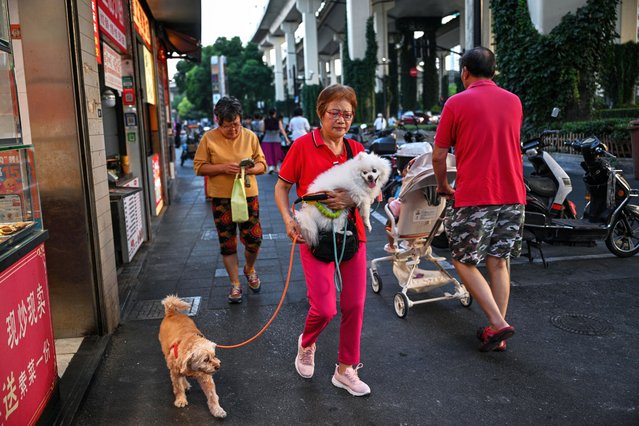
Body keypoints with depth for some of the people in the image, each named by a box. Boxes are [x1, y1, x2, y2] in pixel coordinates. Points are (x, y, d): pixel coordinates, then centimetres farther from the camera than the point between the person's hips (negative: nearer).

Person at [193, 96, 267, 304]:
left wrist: (252, 169, -17)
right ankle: (235, 284, 21)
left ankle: (249, 269, 33)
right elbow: (199, 166, -4)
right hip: (221, 198, -1)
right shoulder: (209, 138, -4)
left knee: (254, 239, 1)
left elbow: (262, 164, 5)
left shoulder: (250, 136, 0)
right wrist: (223, 167, -18)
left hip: (248, 195, 1)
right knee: (227, 243, 6)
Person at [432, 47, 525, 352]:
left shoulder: (457, 103, -5)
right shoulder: (514, 102, 10)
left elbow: (439, 156, -3)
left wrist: (443, 186, 14)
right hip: (512, 194, 5)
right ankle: (497, 333, 17)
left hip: (474, 197, -5)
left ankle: (498, 323, -3)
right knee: (499, 262, 13)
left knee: (463, 262, 8)